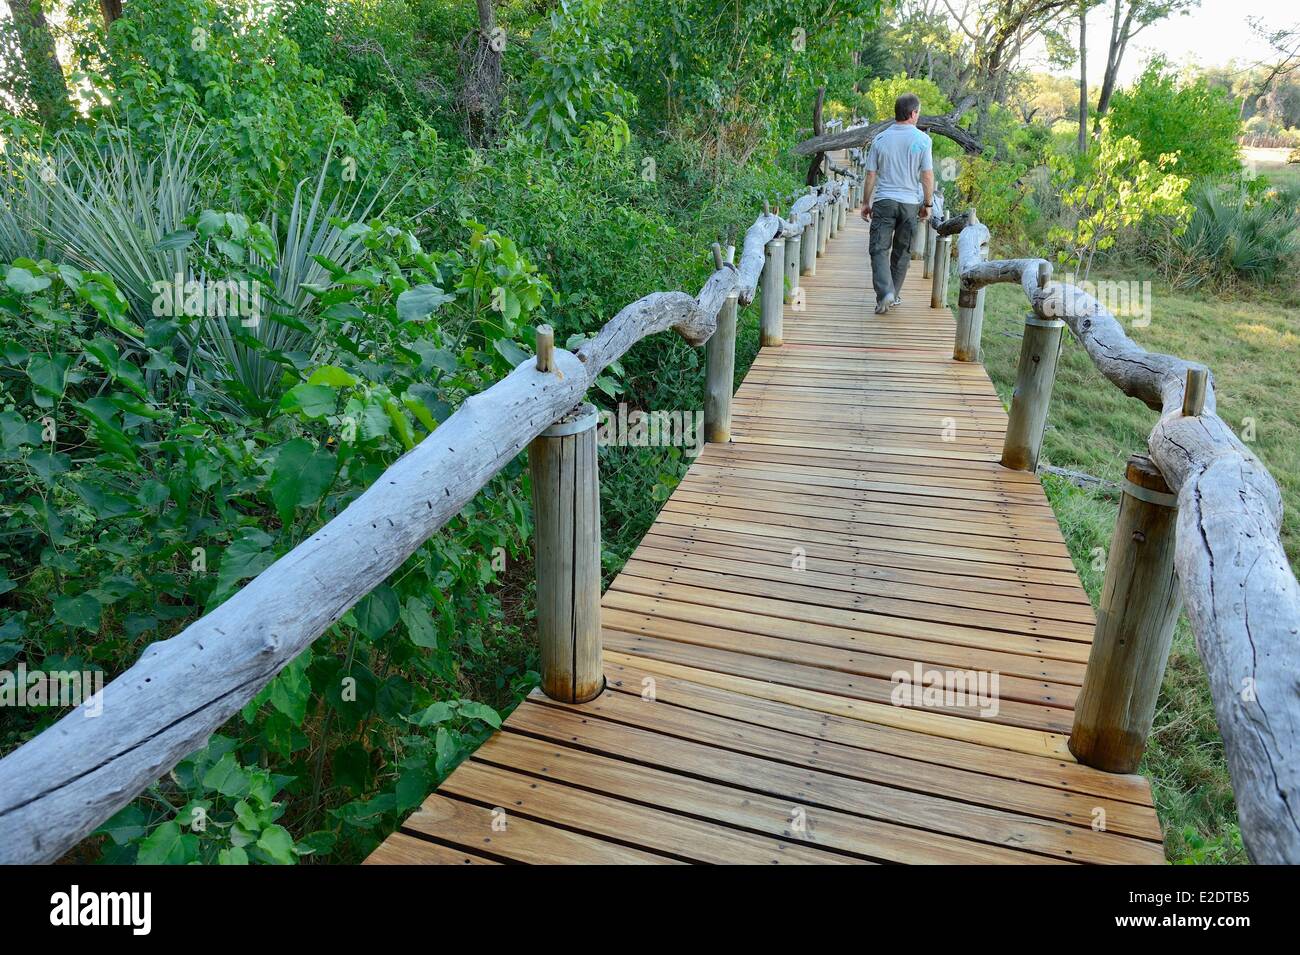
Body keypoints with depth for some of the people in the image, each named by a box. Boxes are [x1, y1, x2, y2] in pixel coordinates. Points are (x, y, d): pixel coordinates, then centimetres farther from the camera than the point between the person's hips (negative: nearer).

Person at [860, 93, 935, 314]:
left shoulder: (880, 139, 1)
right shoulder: (922, 140, -3)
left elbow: (870, 175, 3)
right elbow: (927, 176, -3)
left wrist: (866, 203, 13)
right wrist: (927, 204, 7)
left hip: (883, 201, 0)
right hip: (910, 202, 0)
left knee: (879, 248, -1)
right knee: (902, 251, 11)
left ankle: (885, 292, -20)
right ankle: (893, 296, 18)